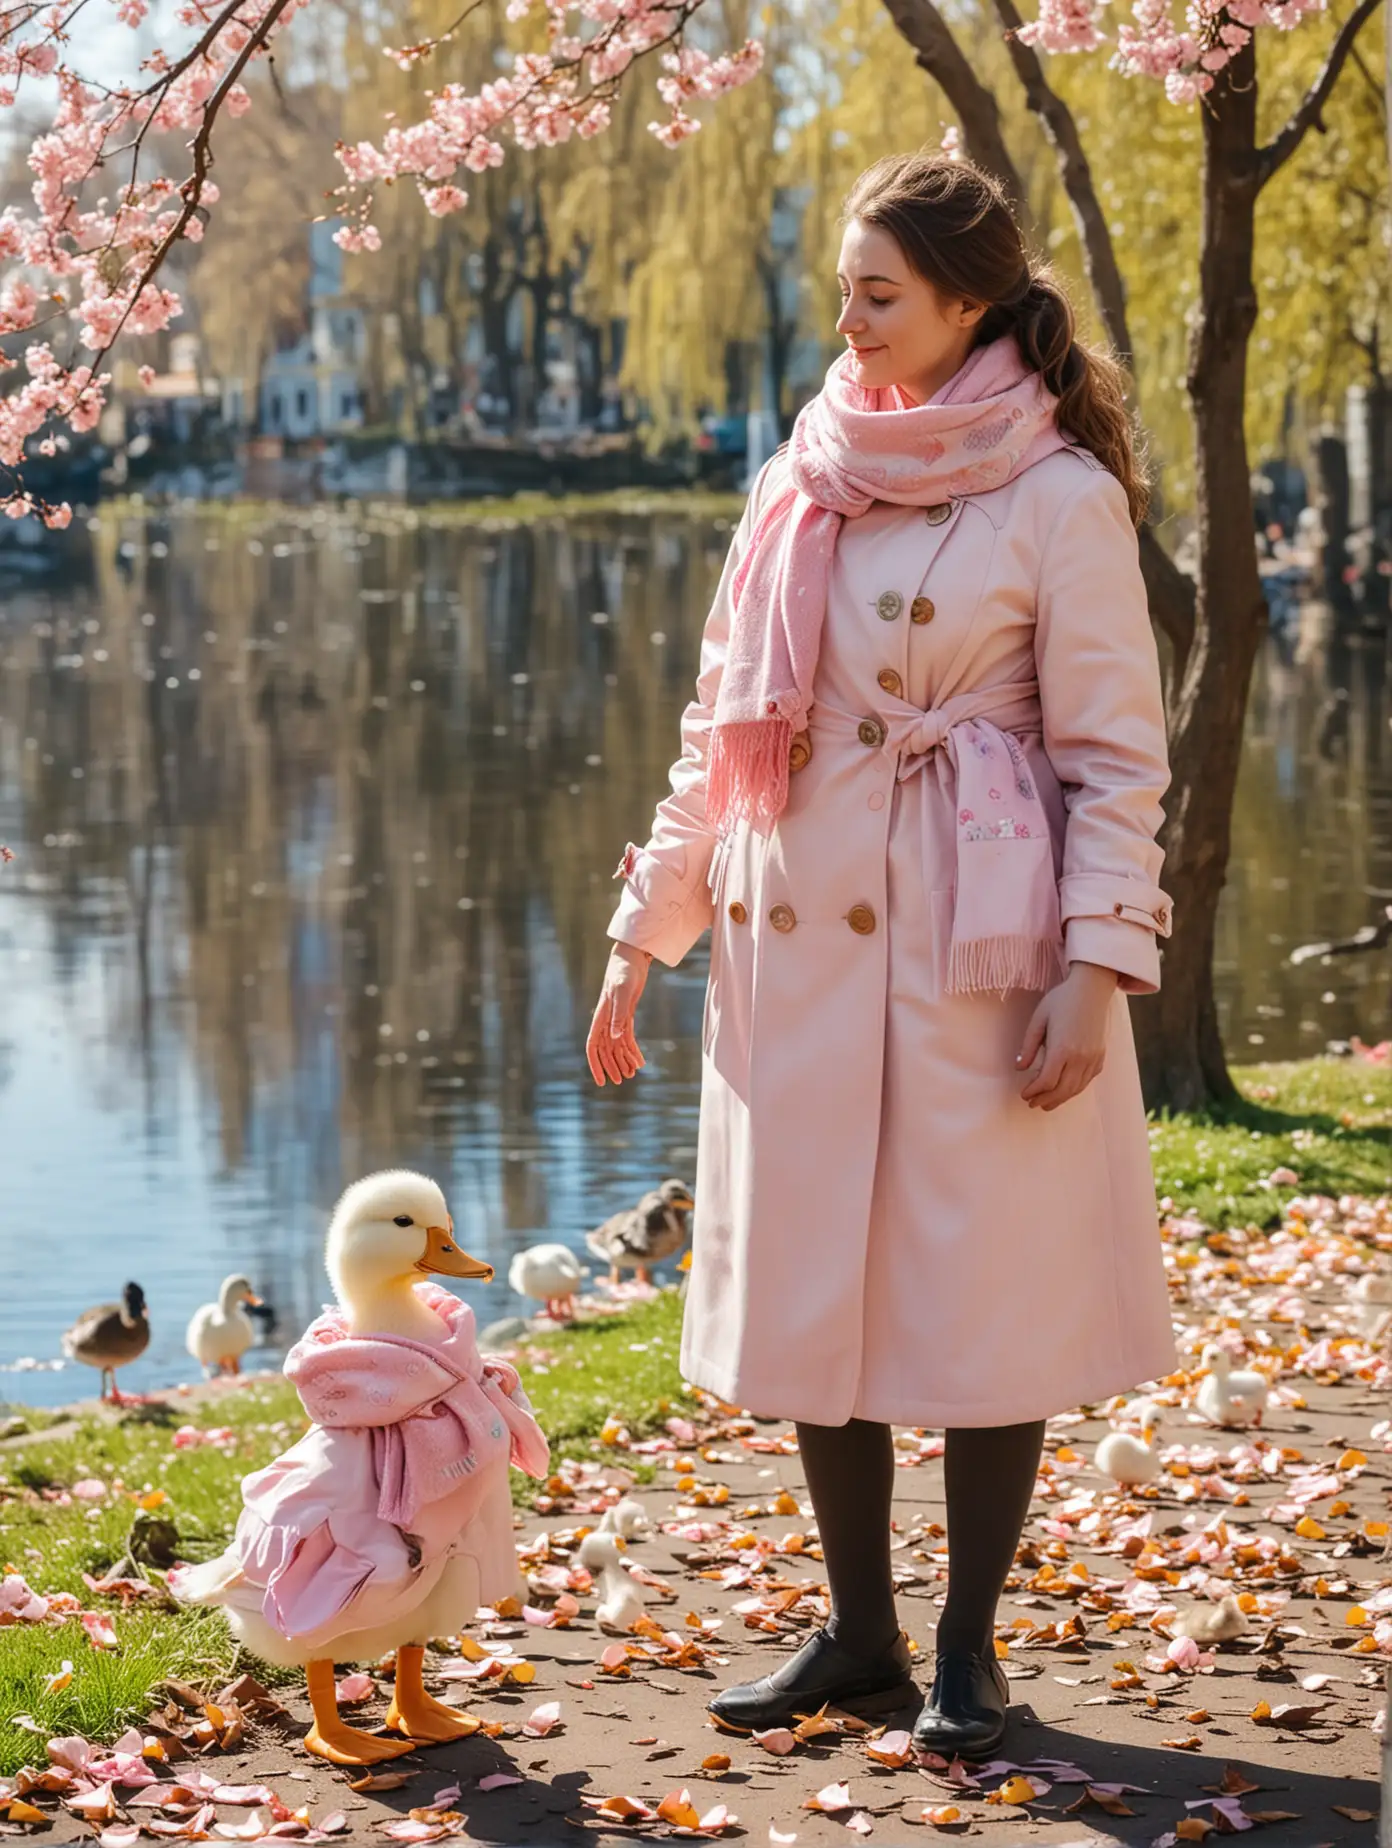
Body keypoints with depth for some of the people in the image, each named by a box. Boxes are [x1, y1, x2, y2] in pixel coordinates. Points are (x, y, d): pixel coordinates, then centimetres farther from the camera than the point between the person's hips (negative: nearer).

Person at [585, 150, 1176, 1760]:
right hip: (800, 940, 5)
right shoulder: (810, 482, 8)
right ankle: (858, 1636, 24)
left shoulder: (1061, 498, -6)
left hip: (976, 947, -5)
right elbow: (723, 722, 13)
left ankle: (967, 1651, 19)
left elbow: (1116, 760, -6)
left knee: (981, 1293, 3)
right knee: (814, 1296, 9)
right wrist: (646, 931, 11)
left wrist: (1097, 968, -14)